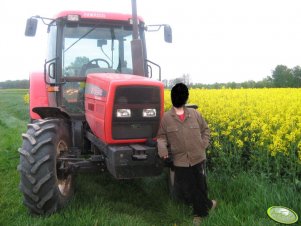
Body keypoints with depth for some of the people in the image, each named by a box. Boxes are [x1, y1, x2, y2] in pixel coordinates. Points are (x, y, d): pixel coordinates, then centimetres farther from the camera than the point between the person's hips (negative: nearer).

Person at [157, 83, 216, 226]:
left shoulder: (194, 114, 0)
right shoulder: (166, 117, -4)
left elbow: (205, 130, 13)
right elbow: (161, 136, 1)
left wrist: (204, 144, 1)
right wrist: (162, 147, -18)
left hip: (198, 158, 1)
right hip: (180, 160, 0)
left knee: (200, 186, 10)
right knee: (184, 189, 7)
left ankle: (199, 213, 37)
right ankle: (207, 204, 33)